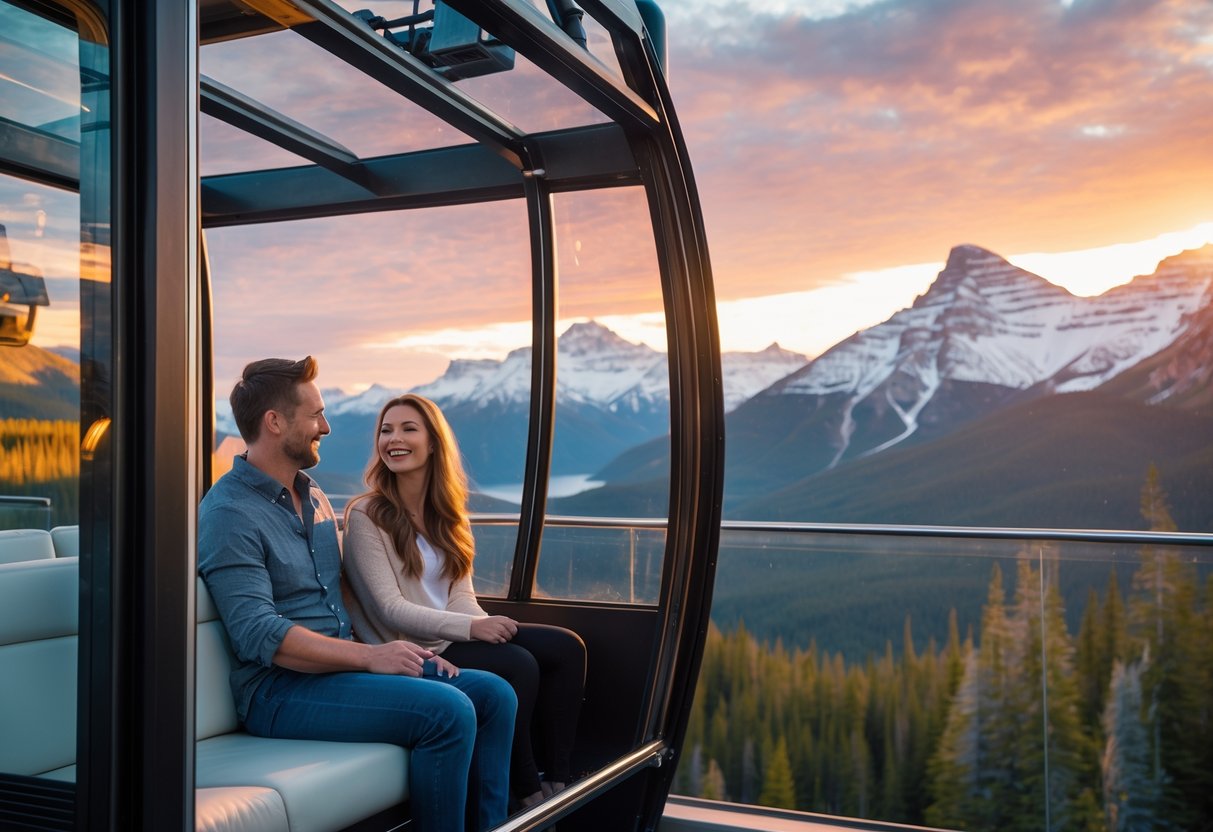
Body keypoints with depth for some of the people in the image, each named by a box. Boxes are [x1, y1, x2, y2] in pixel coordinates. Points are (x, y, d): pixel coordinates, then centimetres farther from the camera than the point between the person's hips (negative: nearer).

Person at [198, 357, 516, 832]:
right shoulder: (230, 514, -11)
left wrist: (398, 649, 5)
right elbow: (259, 635, -21)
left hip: (339, 667, 8)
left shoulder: (314, 498, 17)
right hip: (280, 690, -8)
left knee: (493, 694, -4)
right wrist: (369, 656, -22)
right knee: (447, 712, -25)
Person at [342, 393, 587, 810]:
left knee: (566, 647, -9)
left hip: (455, 635, 7)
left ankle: (557, 779, -5)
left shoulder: (445, 512, 12)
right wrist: (472, 628, -24)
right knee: (518, 665, -26)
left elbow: (460, 594, 7)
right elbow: (390, 610, -16)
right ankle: (526, 791, -8)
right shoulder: (365, 515, -9)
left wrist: (488, 625, -14)